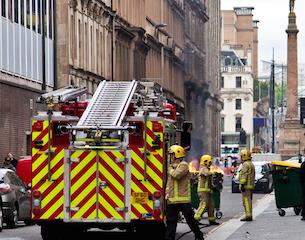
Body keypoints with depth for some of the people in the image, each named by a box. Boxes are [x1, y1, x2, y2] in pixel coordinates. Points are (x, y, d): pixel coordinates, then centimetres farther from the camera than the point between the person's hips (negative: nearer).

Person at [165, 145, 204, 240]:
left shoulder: (183, 165, -7)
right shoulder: (172, 166, 18)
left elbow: (176, 175, -24)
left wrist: (170, 170, -5)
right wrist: (167, 192, 10)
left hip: (183, 199, -8)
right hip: (172, 200, 8)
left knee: (190, 219, 0)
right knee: (171, 221, 6)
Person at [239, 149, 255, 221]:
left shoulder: (245, 164, -12)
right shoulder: (251, 164, 20)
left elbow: (244, 175, -20)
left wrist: (242, 184, -22)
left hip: (246, 186, -10)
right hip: (251, 186, 10)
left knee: (246, 200, -11)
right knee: (249, 201, 11)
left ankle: (248, 216, -15)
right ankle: (249, 215, 12)